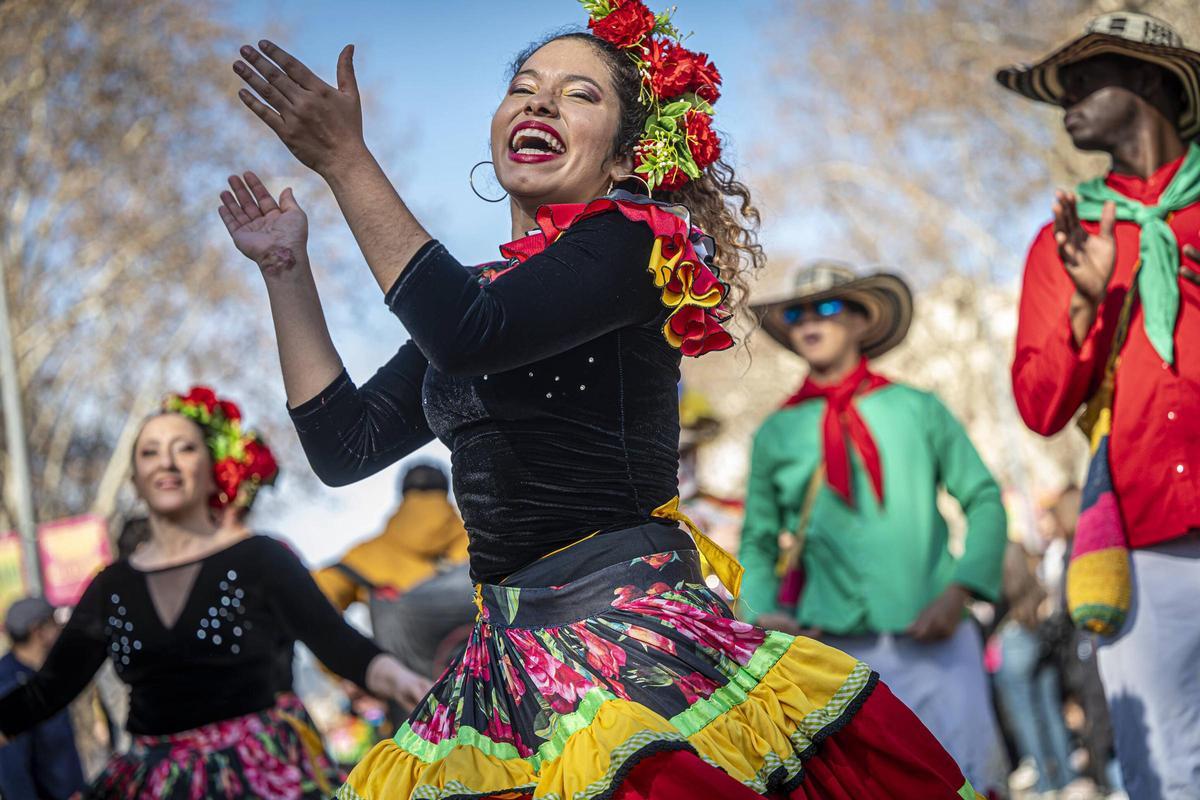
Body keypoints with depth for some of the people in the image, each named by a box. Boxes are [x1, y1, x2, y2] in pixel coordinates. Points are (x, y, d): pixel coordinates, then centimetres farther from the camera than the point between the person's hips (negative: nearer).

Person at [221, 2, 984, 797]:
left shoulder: (632, 241, -6)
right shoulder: (475, 291, 17)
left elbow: (472, 335, -22)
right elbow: (346, 446, 14)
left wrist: (347, 160, -17)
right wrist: (287, 267, 13)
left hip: (636, 633, -7)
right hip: (512, 657, 7)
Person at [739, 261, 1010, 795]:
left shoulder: (917, 409, 8)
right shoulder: (777, 433, 10)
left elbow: (984, 500, 6)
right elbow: (757, 541, 14)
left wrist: (959, 590, -8)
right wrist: (762, 613, -4)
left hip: (935, 642, 0)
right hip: (836, 650, 1)